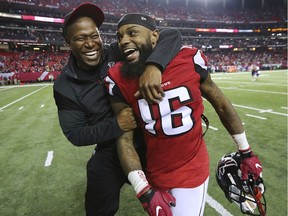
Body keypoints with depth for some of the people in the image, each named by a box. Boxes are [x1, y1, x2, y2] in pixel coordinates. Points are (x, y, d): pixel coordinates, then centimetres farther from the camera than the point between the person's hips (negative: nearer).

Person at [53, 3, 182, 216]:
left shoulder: (120, 53, -14)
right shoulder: (65, 86, -9)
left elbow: (172, 36, -18)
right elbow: (75, 135, -10)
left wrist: (154, 65, -39)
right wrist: (116, 125, -26)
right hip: (109, 156, 1)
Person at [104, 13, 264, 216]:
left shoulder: (189, 60, -12)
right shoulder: (119, 80, -11)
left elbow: (222, 105, 1)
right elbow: (124, 139, -7)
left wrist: (246, 152, 9)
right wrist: (145, 191, -12)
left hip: (192, 172, -1)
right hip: (155, 176, 2)